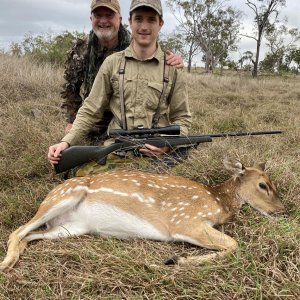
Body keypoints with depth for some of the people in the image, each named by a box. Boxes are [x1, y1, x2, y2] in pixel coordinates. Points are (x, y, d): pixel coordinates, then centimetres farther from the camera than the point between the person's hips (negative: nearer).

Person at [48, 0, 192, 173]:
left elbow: (182, 118, 8)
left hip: (157, 158, 0)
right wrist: (67, 142, -8)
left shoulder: (173, 67, 4)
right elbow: (90, 111, 5)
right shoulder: (112, 63, 5)